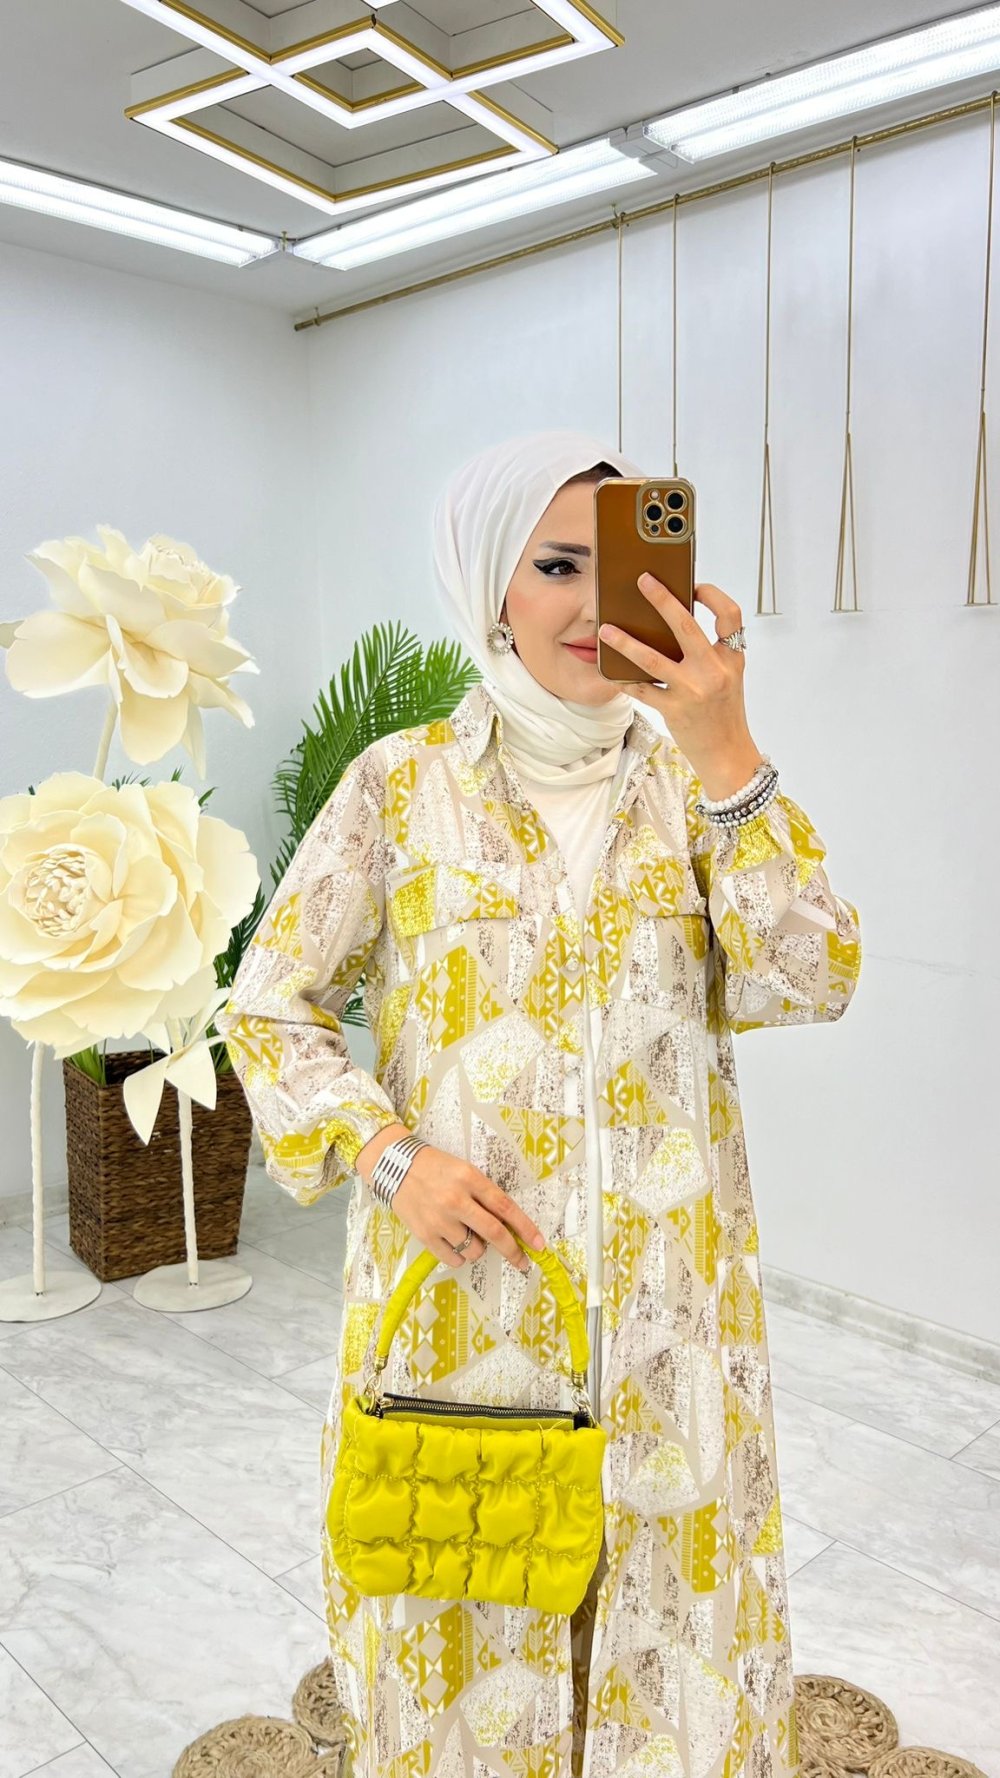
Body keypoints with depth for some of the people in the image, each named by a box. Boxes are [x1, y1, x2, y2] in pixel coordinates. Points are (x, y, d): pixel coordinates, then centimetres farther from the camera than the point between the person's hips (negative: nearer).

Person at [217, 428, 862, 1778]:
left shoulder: (694, 774, 1)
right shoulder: (403, 783, -3)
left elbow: (812, 983, -12)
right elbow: (270, 1003, 1)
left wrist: (723, 750, -20)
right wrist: (386, 1153, -13)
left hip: (666, 1300, 1)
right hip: (461, 1286, -1)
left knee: (672, 1605, 15)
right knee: (468, 1627, 14)